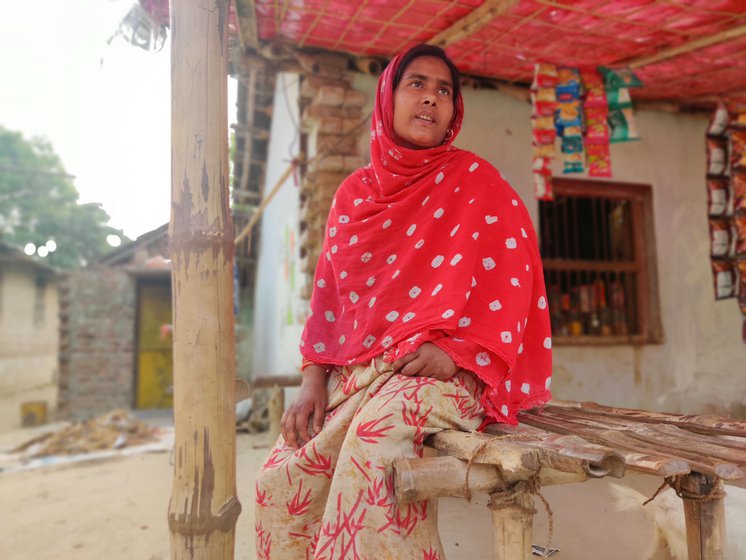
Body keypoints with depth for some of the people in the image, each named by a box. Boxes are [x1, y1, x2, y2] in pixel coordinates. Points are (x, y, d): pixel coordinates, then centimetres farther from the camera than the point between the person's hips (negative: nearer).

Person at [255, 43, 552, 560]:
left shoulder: (474, 181, 3)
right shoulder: (354, 193, 15)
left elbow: (508, 277, -5)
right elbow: (330, 294, 13)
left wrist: (455, 350, -19)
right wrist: (314, 378, 2)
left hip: (442, 369, -4)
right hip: (356, 373, 5)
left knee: (374, 438, -33)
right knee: (280, 478, -9)